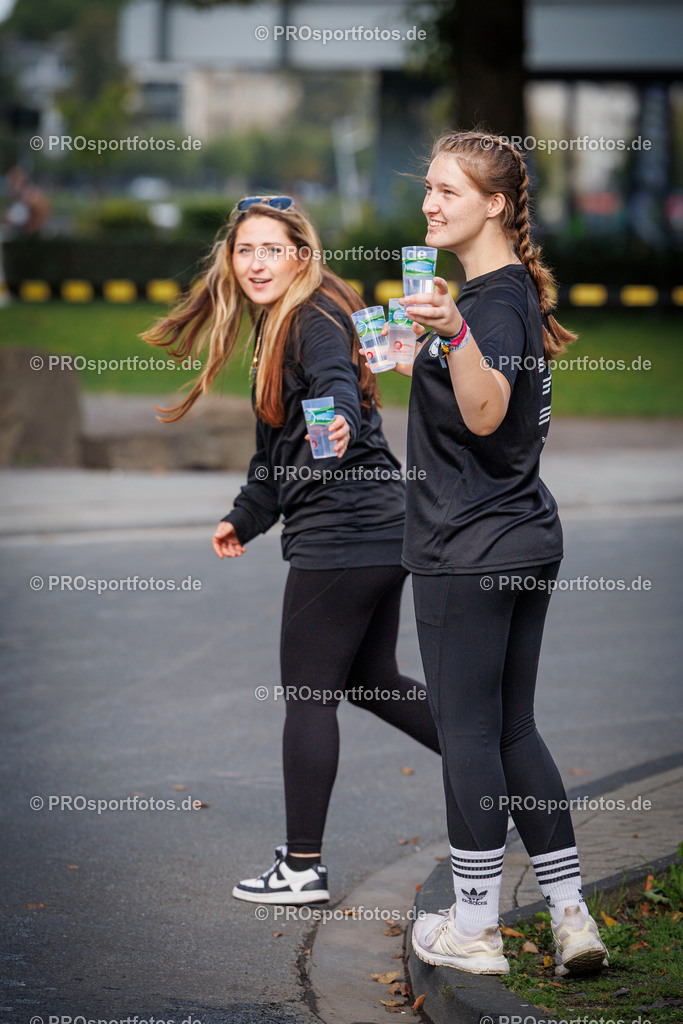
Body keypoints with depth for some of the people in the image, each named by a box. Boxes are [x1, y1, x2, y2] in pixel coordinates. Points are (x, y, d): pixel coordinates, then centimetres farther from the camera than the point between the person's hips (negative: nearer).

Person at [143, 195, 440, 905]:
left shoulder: (316, 319, -11)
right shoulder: (277, 327, 19)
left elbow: (339, 383, -33)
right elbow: (280, 451, 29)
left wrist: (340, 424, -54)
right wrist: (244, 519, 35)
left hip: (341, 534, -10)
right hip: (380, 528, 10)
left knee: (307, 695, -3)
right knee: (370, 680, 20)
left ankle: (302, 867, 3)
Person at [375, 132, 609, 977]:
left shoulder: (494, 300, -16)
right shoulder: (517, 292, 14)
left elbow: (486, 414, -32)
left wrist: (454, 334, -47)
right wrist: (426, 360, 38)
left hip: (472, 551, -10)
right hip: (525, 544, 10)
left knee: (469, 732, -1)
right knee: (514, 728, 13)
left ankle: (473, 928, 7)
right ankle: (572, 916, 12)